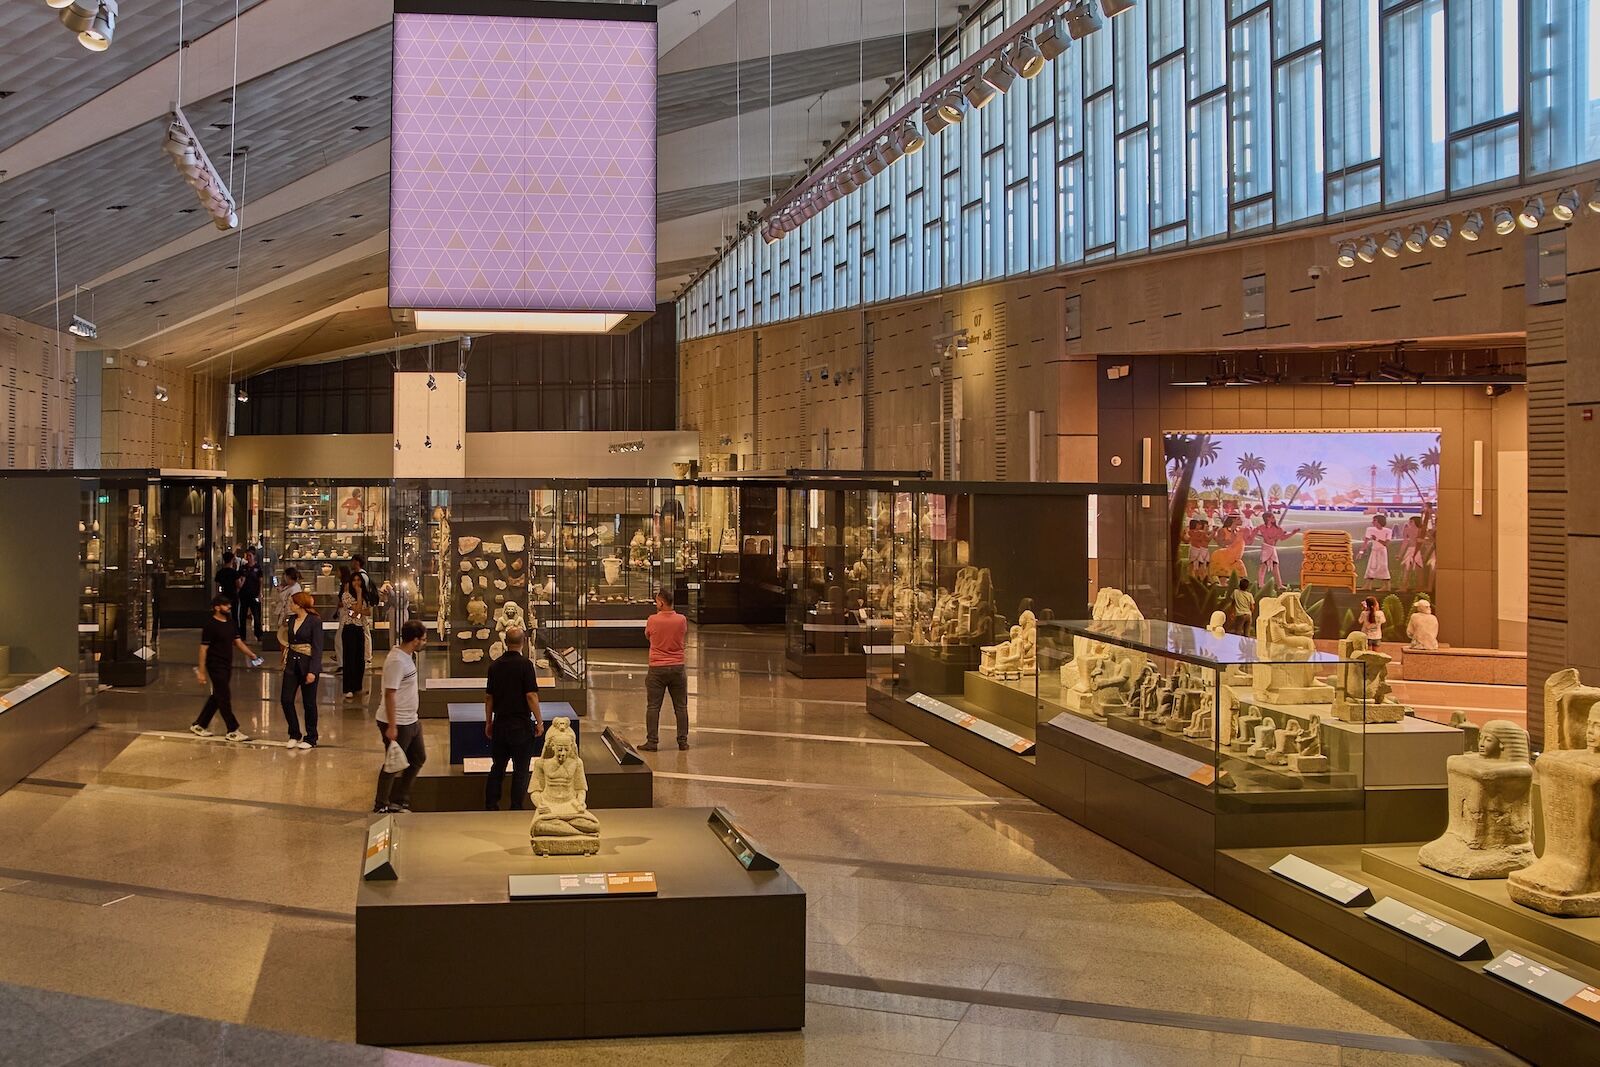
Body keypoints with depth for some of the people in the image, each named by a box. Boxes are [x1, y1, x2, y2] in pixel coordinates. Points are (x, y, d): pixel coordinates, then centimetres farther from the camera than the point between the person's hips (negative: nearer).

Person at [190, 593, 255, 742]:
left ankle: (199, 725, 25)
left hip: (227, 666, 9)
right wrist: (201, 671, -15)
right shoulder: (210, 625, -14)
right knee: (224, 698, -4)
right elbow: (203, 649, -14)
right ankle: (233, 731, 0)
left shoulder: (229, 623, 10)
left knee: (217, 697, 14)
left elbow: (238, 641, 14)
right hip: (216, 667, -9)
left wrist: (251, 654, 0)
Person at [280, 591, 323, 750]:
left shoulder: (314, 621, -11)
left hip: (308, 664, -6)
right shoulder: (292, 621, 9)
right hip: (292, 664, 6)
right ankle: (294, 735, 14)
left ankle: (311, 739, 16)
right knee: (286, 699, -1)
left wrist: (313, 671, -19)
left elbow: (317, 647, -14)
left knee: (309, 703, 3)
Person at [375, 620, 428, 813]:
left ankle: (398, 801, 28)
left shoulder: (408, 655, 7)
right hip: (397, 724, -10)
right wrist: (391, 726, -24)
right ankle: (381, 806, 17)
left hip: (411, 720, 10)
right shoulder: (397, 661, -23)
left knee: (418, 759, 17)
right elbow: (390, 694, -24)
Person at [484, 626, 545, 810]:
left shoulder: (495, 665, 3)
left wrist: (488, 722, 18)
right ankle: (516, 808, 7)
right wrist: (539, 721, -7)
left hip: (500, 724, 5)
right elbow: (531, 695, -16)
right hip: (521, 724, -5)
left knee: (497, 767, 14)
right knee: (521, 769, 5)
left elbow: (488, 696, 8)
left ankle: (490, 806, 15)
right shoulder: (525, 664, -13)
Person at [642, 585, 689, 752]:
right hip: (677, 668, 2)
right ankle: (683, 740, 12)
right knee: (681, 707, 10)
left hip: (657, 669, -2)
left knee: (653, 707, 4)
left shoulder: (652, 620, -11)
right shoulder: (682, 620, -6)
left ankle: (652, 741, 3)